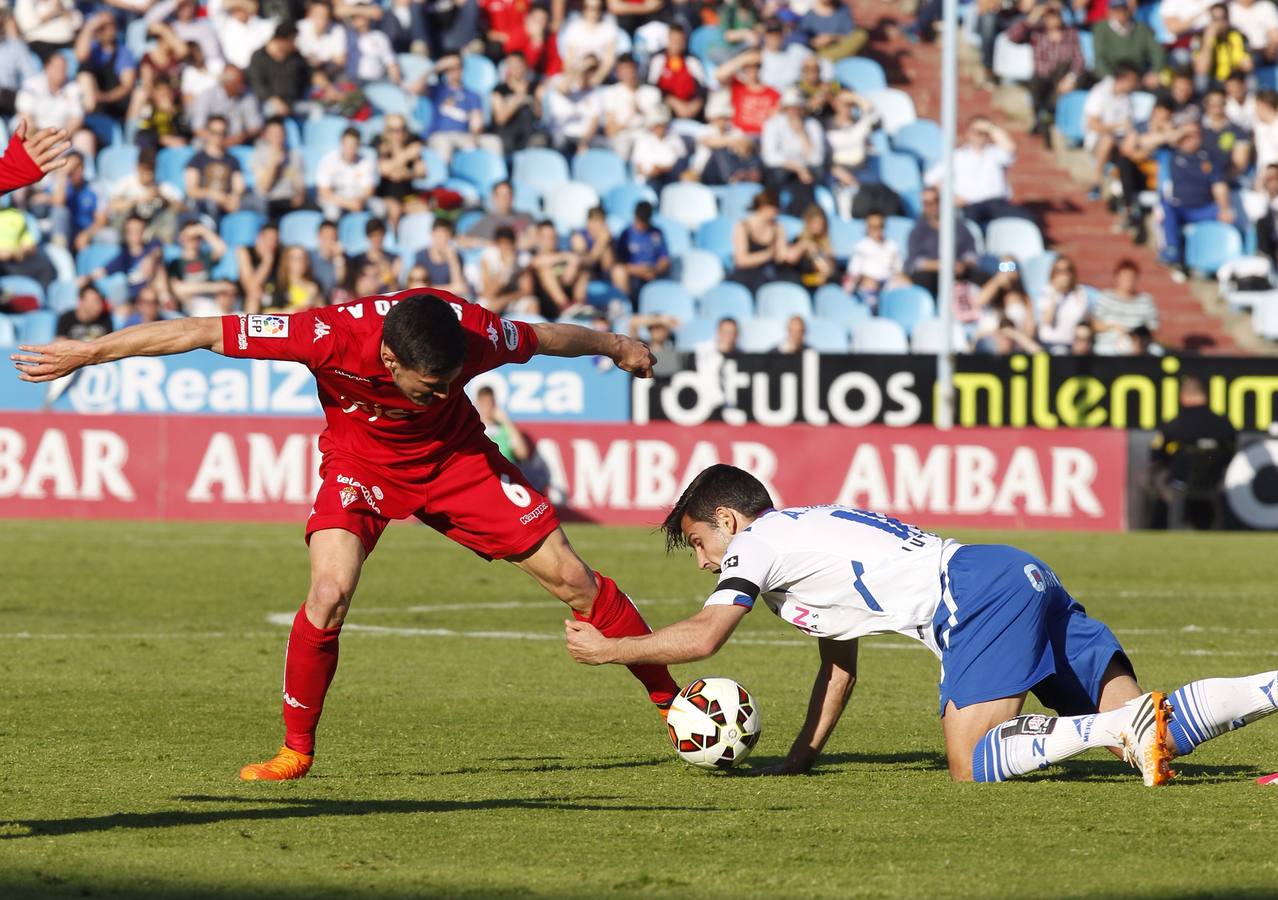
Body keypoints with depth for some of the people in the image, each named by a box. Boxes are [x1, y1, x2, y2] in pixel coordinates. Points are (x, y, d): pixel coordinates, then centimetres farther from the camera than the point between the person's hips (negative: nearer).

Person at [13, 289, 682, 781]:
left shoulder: (472, 332, -31)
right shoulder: (334, 337, -37)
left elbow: (545, 337, -7)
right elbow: (203, 333, -30)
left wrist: (618, 348, 13)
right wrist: (87, 353, -25)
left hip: (453, 456, 2)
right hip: (360, 460, -2)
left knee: (569, 577, -3)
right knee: (330, 592, -26)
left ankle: (669, 697, 14)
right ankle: (297, 750, -6)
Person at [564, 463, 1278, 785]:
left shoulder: (759, 540, 4)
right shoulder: (810, 537, 31)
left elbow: (703, 637, -6)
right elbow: (841, 664, 33)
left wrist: (609, 649, 7)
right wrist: (802, 756, 28)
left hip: (977, 595, -9)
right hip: (1024, 577, 9)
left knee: (972, 767, -16)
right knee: (1155, 735, -2)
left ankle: (1130, 727, -26)